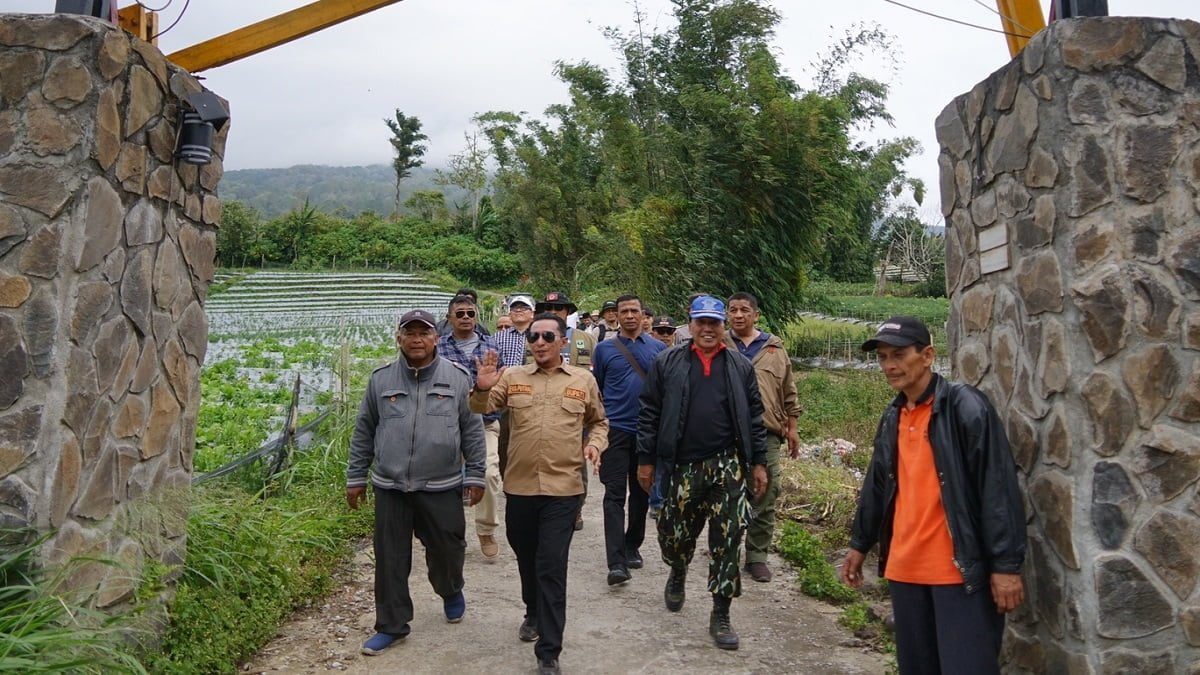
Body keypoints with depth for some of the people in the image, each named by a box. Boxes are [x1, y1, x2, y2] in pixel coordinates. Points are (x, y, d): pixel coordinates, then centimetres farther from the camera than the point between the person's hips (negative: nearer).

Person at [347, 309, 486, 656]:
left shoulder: (457, 377, -2)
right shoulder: (381, 378, 2)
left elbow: (472, 431, 1)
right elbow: (363, 432, 9)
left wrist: (475, 475, -1)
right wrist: (356, 477, 9)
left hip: (442, 487, -1)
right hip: (390, 486, 1)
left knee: (446, 550, 11)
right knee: (390, 559, 8)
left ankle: (451, 592, 43)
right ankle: (391, 625, 24)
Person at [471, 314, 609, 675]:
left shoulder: (584, 379, 3)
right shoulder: (512, 376, 4)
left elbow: (599, 422, 14)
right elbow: (482, 408, -3)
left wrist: (595, 443, -6)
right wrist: (482, 388, -24)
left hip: (563, 488, -2)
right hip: (520, 486, 3)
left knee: (552, 568, -3)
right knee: (526, 559, 20)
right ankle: (534, 613, 47)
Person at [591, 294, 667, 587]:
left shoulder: (659, 348, 5)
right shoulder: (604, 349, 3)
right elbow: (596, 390, 9)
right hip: (616, 429, -2)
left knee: (641, 494, 13)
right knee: (615, 495, -8)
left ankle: (632, 547, 30)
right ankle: (616, 562, -12)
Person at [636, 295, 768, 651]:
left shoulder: (740, 367, 6)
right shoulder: (668, 363, 1)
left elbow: (754, 417, 9)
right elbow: (649, 413, 1)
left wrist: (758, 462, 5)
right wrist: (645, 459, -1)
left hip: (727, 466, 1)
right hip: (681, 467, 0)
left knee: (727, 540, -1)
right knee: (675, 535, 11)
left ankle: (721, 615, 13)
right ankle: (678, 575, 46)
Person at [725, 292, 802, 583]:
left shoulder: (775, 348, 10)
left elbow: (788, 393, 15)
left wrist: (792, 428, 12)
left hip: (766, 433, 1)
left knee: (765, 499, 3)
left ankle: (757, 556, 16)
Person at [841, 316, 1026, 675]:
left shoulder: (966, 407, -11)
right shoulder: (892, 417, 10)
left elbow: (998, 488, -14)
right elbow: (877, 486, 19)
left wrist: (1006, 564, -16)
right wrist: (860, 544, 22)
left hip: (959, 569, -6)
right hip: (905, 567, 7)